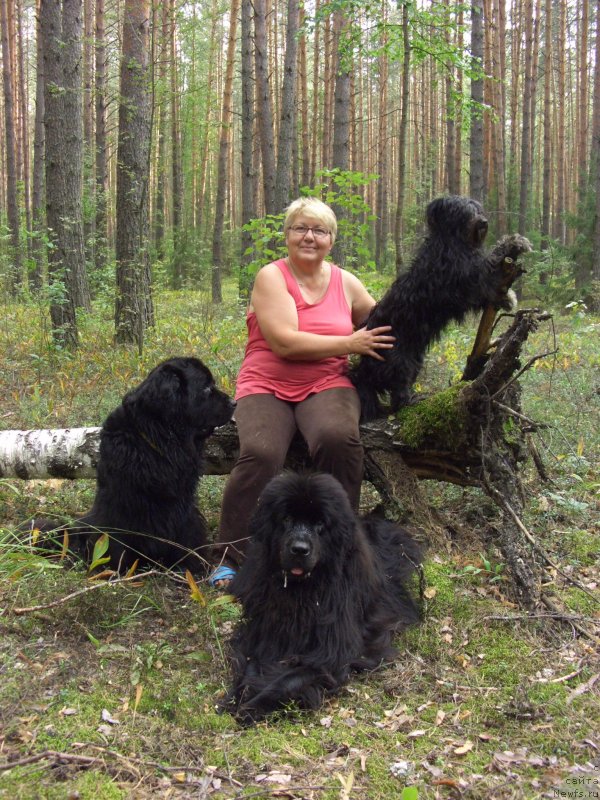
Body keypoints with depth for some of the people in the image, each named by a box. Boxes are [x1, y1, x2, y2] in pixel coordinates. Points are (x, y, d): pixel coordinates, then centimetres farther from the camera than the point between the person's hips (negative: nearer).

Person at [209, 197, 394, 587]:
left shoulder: (346, 282, 12)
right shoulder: (271, 277, -1)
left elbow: (382, 327, 25)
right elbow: (285, 342, -13)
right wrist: (351, 343, -12)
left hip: (327, 385, 2)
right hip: (267, 387, -2)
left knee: (339, 438, -33)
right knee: (261, 453, -33)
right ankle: (229, 559, -20)